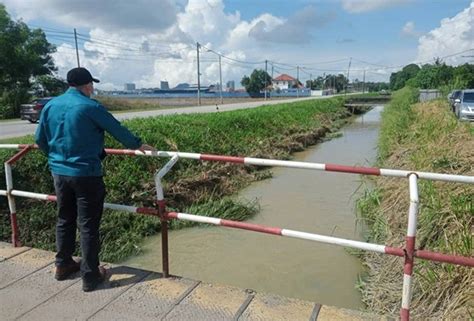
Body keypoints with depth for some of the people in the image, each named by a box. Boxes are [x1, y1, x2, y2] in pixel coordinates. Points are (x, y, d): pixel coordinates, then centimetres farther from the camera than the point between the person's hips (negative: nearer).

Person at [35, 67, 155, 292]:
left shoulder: (50, 106, 5)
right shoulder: (90, 107, -13)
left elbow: (40, 140, 12)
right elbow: (117, 130, -5)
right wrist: (139, 145, 11)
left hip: (59, 172, 6)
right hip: (86, 174, -6)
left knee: (64, 219, 20)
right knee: (88, 225, 2)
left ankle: (63, 265, 34)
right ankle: (90, 276, 11)